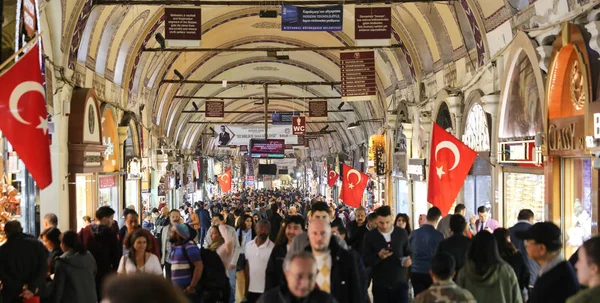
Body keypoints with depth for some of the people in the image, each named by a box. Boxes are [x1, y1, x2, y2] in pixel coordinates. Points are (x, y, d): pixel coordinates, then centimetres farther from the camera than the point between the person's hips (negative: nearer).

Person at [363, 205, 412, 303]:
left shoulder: (402, 233, 1)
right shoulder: (370, 236, -3)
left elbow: (408, 252, 12)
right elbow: (365, 261, -5)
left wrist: (409, 259, -11)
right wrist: (378, 256, -23)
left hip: (400, 283, 0)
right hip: (380, 285, 0)